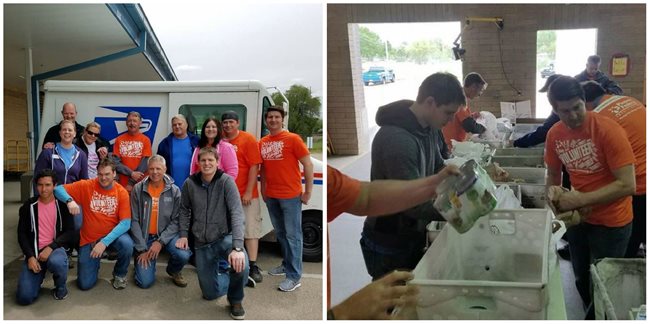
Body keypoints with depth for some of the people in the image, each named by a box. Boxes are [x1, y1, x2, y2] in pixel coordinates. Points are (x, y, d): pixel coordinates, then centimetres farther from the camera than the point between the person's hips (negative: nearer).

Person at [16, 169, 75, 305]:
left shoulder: (62, 206, 2)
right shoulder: (28, 206, 6)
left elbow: (70, 232, -3)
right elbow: (22, 234, 5)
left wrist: (51, 247, -18)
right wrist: (30, 256, -8)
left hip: (55, 249, -2)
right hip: (34, 252, 2)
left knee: (56, 262, -41)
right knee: (24, 297, -15)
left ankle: (61, 287, -6)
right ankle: (38, 276, 21)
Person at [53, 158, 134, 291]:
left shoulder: (121, 192, -10)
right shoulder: (86, 186, -8)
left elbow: (125, 223, -16)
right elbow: (58, 189, -7)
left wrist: (105, 242, -28)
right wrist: (69, 200, -29)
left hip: (112, 235, 0)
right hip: (89, 239, 1)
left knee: (127, 244, -35)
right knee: (85, 284, -6)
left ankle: (119, 274, -2)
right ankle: (94, 263, 30)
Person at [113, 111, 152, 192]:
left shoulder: (145, 140, 2)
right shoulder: (119, 140, 6)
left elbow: (145, 163, -5)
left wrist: (131, 183, -9)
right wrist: (131, 173, -13)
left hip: (140, 185, -1)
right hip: (123, 184, 1)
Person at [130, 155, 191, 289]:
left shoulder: (174, 191, -6)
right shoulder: (138, 189, -6)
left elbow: (176, 221, -7)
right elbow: (134, 221, -6)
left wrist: (161, 241, -18)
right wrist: (142, 249, -10)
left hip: (167, 234, 0)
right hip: (144, 236, 0)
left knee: (183, 255, -30)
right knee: (145, 281, -11)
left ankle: (174, 271, 7)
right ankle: (143, 262, 25)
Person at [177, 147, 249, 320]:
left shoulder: (226, 182, -16)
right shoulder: (190, 183, -5)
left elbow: (237, 214, -25)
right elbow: (184, 210, 12)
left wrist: (238, 247, -35)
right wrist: (183, 234, 2)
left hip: (225, 237, -3)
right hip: (202, 244, 3)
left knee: (240, 265, -36)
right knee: (210, 294, 6)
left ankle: (235, 300, -4)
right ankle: (217, 268, 40)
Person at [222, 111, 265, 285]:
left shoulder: (248, 140, -7)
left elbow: (254, 167, -11)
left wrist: (249, 192, -15)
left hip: (246, 194, -4)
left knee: (250, 229, -3)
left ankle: (253, 266, 1)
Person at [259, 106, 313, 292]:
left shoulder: (292, 139, -8)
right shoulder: (262, 143, 7)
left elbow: (308, 165, -9)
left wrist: (308, 192, -11)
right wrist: (263, 190, 14)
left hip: (290, 196, -6)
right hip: (271, 197, 6)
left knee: (293, 235, -1)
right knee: (280, 233, 17)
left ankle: (294, 276, 3)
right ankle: (287, 264, 33)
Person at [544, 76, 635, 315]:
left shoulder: (608, 130, -24)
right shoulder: (554, 134, -7)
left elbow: (627, 185, -26)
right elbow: (552, 175, 8)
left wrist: (581, 199, -30)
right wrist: (555, 199, -11)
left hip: (611, 223, -5)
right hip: (578, 218, 6)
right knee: (581, 280, 21)